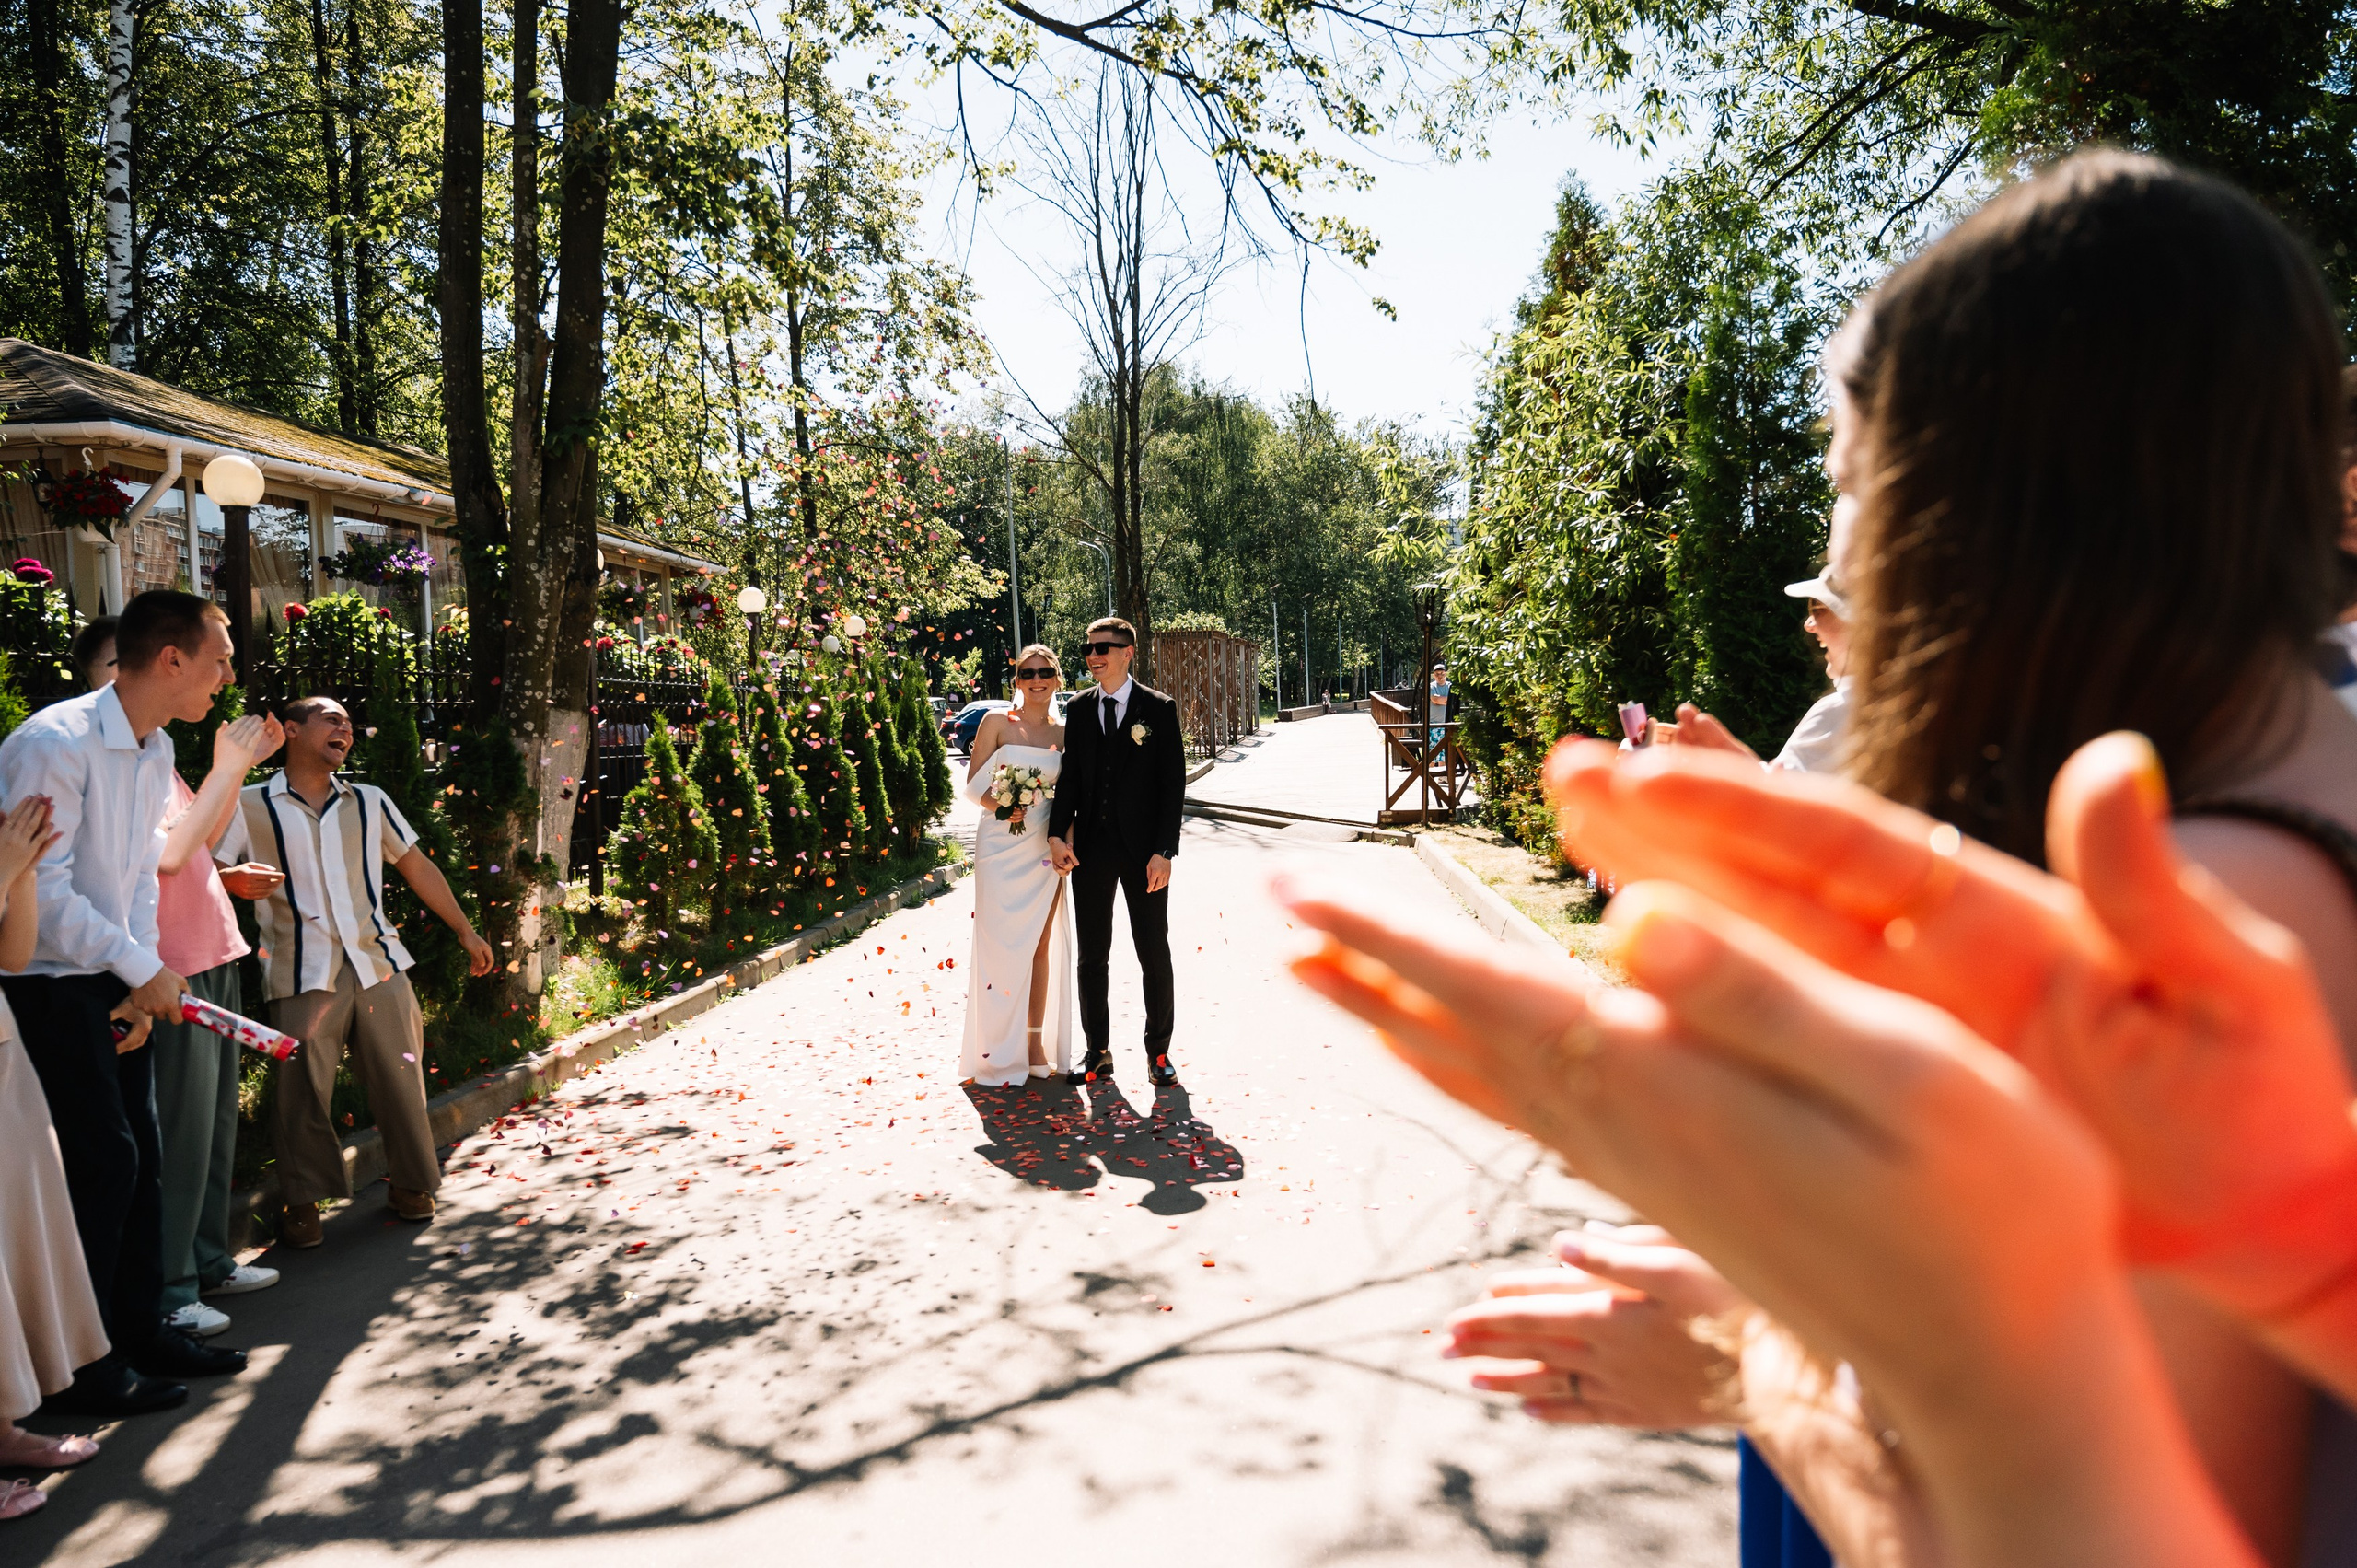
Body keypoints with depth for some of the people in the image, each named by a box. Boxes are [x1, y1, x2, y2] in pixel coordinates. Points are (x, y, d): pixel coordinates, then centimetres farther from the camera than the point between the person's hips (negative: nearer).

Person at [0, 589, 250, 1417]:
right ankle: (80, 1365, 7)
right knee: (103, 1161, -7)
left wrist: (141, 983, 6)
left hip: (119, 981, 9)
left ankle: (141, 1329, 25)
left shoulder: (155, 752, 9)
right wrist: (144, 969, -15)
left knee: (142, 1156, 12)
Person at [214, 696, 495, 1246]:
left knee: (400, 1077, 5)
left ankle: (413, 1182, 22)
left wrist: (468, 932, 19)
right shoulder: (250, 807, 3)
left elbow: (417, 867, 19)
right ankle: (302, 1200, 18)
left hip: (378, 963, 3)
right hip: (303, 975, -3)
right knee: (302, 1091, 0)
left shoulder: (370, 803, 14)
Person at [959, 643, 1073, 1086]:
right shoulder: (997, 723, 0)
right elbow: (973, 786, -2)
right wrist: (1002, 806, -20)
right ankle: (999, 1055, 6)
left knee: (1041, 946, 8)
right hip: (1002, 847, -4)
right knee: (1002, 946, -4)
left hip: (1045, 849, 4)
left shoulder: (1062, 733, 10)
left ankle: (1036, 1045, 19)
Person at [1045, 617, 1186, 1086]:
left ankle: (1158, 1051, 20)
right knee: (1092, 956, 9)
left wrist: (1164, 852, -12)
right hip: (1091, 849, 3)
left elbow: (1173, 784, -6)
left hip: (1143, 850, -3)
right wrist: (1057, 833, -9)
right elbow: (1070, 777, 6)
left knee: (1154, 955, 6)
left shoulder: (1159, 708, -3)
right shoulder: (1079, 709, 8)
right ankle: (1098, 1052, 21)